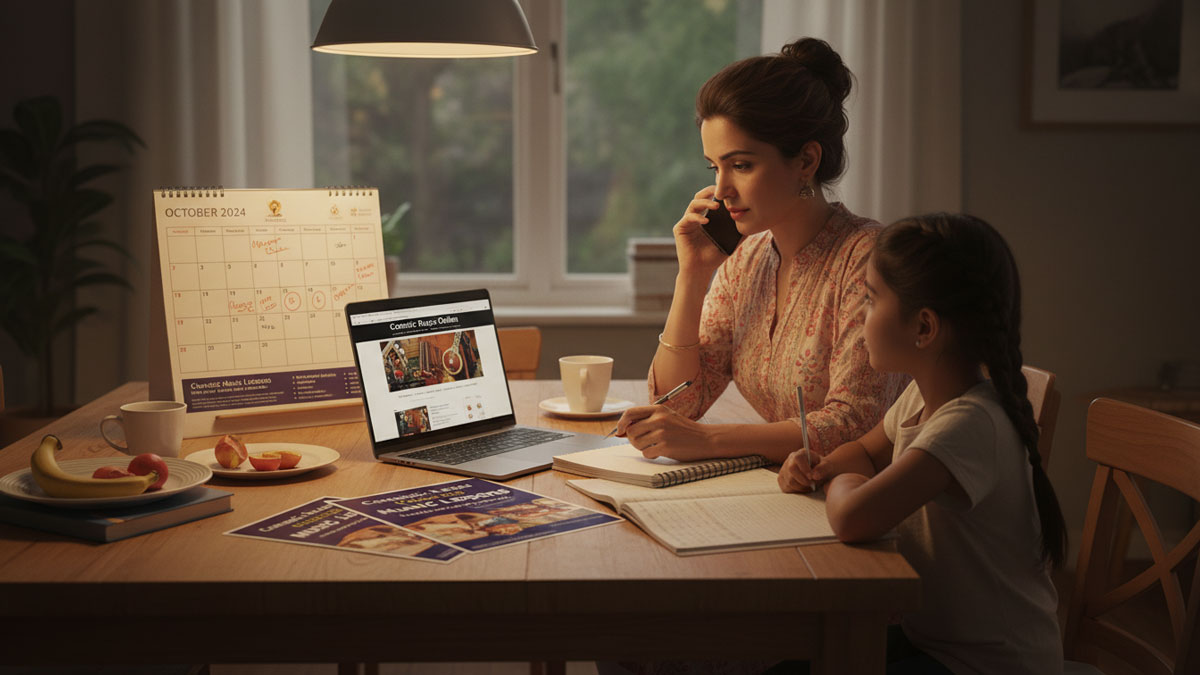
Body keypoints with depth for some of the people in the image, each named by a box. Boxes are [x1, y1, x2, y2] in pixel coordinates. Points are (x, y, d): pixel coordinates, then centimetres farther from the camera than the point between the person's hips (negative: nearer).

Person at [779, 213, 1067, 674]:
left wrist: (841, 482, -16)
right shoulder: (921, 396, 0)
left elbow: (853, 519, -40)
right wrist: (817, 468, -2)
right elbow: (866, 452, 21)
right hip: (929, 632, 8)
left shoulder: (969, 424, -29)